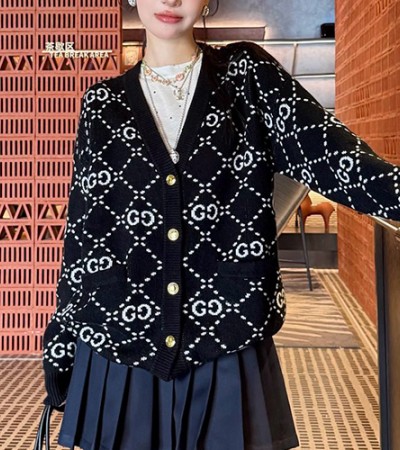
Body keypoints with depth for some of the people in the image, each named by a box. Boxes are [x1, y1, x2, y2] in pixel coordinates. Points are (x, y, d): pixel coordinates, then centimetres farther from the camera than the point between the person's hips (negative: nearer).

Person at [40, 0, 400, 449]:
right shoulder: (103, 104, 7)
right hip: (118, 350, 1)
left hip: (228, 350, -1)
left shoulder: (247, 74, 5)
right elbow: (82, 235, 8)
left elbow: (323, 148, -10)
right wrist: (60, 342, 9)